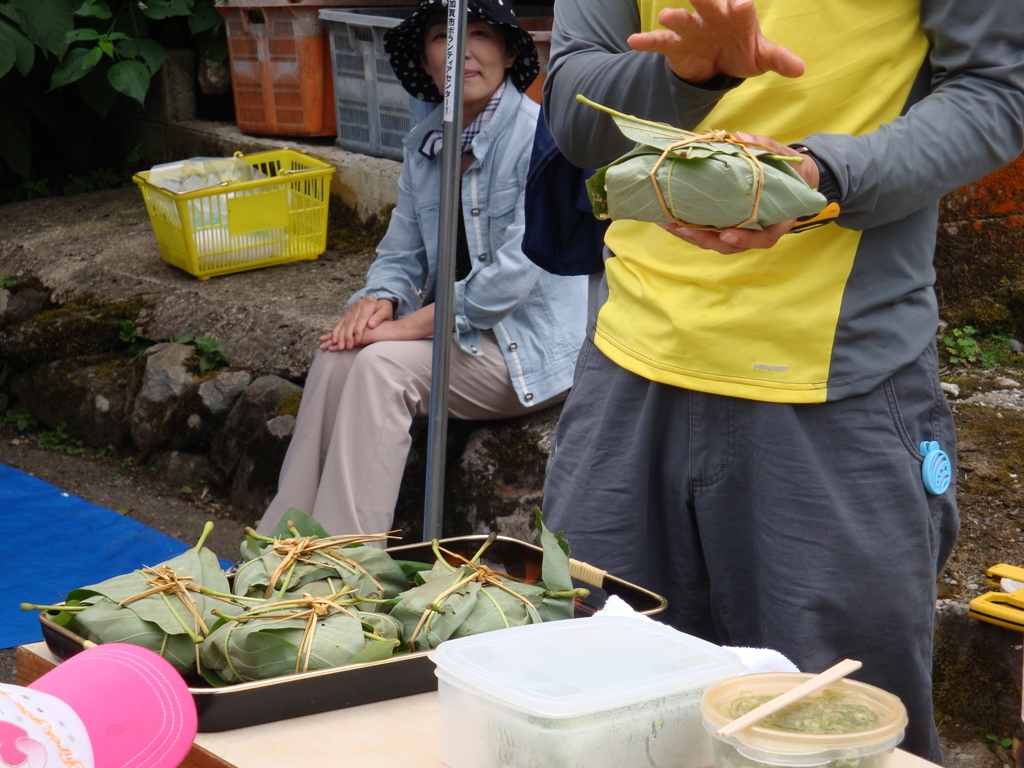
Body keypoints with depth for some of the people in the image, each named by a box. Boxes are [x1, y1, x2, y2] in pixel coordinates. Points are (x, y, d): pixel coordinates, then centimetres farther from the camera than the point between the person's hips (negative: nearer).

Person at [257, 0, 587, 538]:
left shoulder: (540, 137, -15)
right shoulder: (425, 143, 9)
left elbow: (518, 268, -22)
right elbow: (402, 252, 13)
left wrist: (413, 324, -21)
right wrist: (378, 300, -11)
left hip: (531, 347, -6)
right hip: (457, 329, 7)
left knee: (384, 364, -26)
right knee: (338, 354, -19)